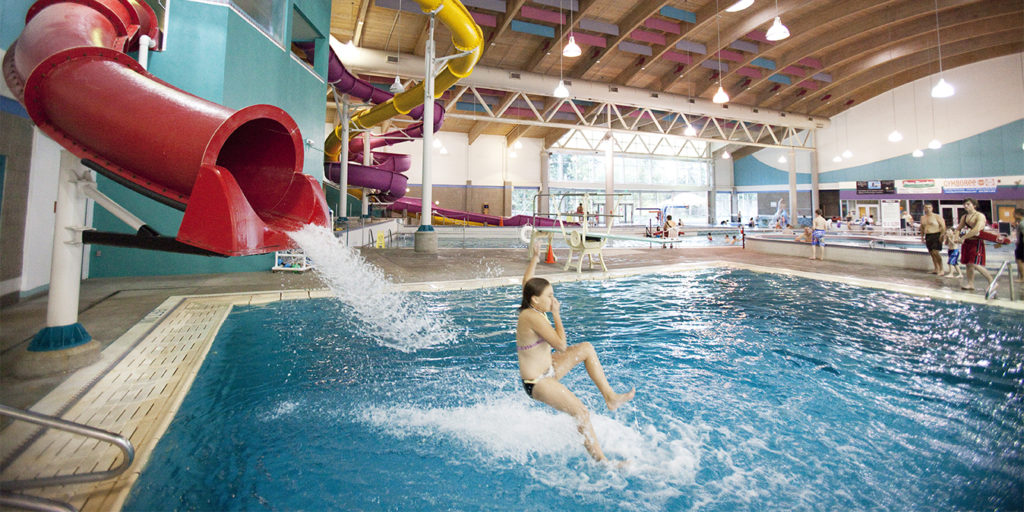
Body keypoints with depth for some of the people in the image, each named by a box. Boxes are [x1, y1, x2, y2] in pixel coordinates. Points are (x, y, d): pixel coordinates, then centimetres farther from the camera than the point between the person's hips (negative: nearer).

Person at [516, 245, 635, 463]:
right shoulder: (534, 317, -26)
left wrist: (534, 259, 27)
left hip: (547, 371, 10)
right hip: (537, 383, -10)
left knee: (586, 348, 10)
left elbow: (526, 282, 22)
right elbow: (562, 346, -27)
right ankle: (601, 460, 3)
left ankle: (610, 397, 13)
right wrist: (556, 314, -20)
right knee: (582, 414, -11)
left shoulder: (530, 310, 2)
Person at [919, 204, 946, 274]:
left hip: (936, 236, -6)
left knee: (936, 252, -14)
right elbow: (922, 227, 23)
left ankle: (941, 270, -7)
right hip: (928, 237, 6)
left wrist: (942, 235, -19)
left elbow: (943, 226, -10)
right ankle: (936, 269, 17)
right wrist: (922, 236, 16)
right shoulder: (922, 217, 14)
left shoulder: (937, 216, -5)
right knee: (931, 253, 9)